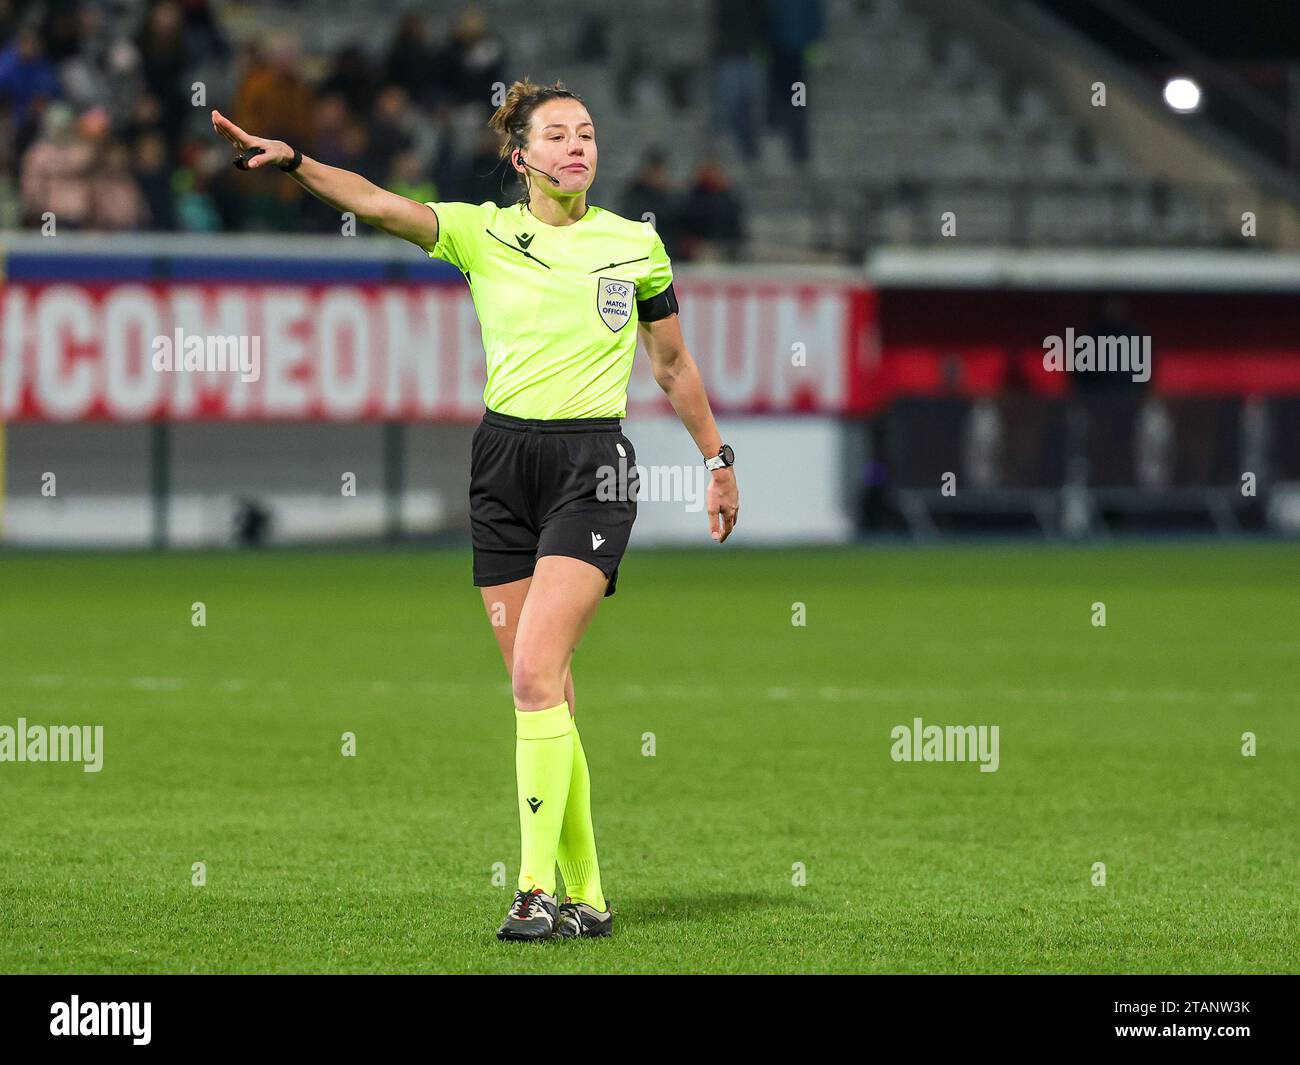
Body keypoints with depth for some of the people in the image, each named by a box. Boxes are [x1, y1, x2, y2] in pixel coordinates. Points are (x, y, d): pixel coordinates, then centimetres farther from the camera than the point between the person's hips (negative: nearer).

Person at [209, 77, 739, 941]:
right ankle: (586, 895, 11)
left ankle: (537, 890, -17)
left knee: (535, 675, -17)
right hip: (504, 457, 2)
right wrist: (293, 162, -28)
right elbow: (378, 204, -12)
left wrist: (719, 460, 22)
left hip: (594, 464, -2)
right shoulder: (483, 233, 4)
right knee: (545, 692, 3)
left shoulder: (636, 244, 6)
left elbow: (674, 364, 18)